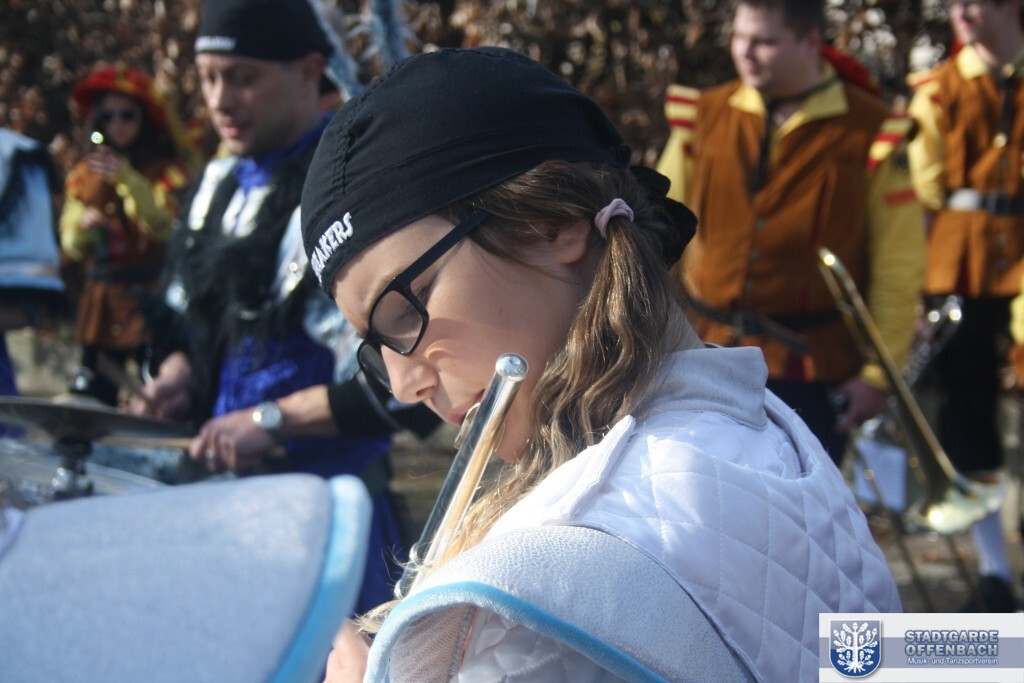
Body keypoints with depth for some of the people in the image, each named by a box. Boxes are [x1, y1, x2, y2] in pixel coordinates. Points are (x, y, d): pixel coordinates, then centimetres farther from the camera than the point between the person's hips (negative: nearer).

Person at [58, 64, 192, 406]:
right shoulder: (84, 176, 13)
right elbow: (71, 247, 15)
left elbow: (163, 227, -16)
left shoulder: (165, 171, 1)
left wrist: (128, 180, -26)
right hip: (100, 301, 4)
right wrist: (82, 226, -7)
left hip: (148, 301, -4)